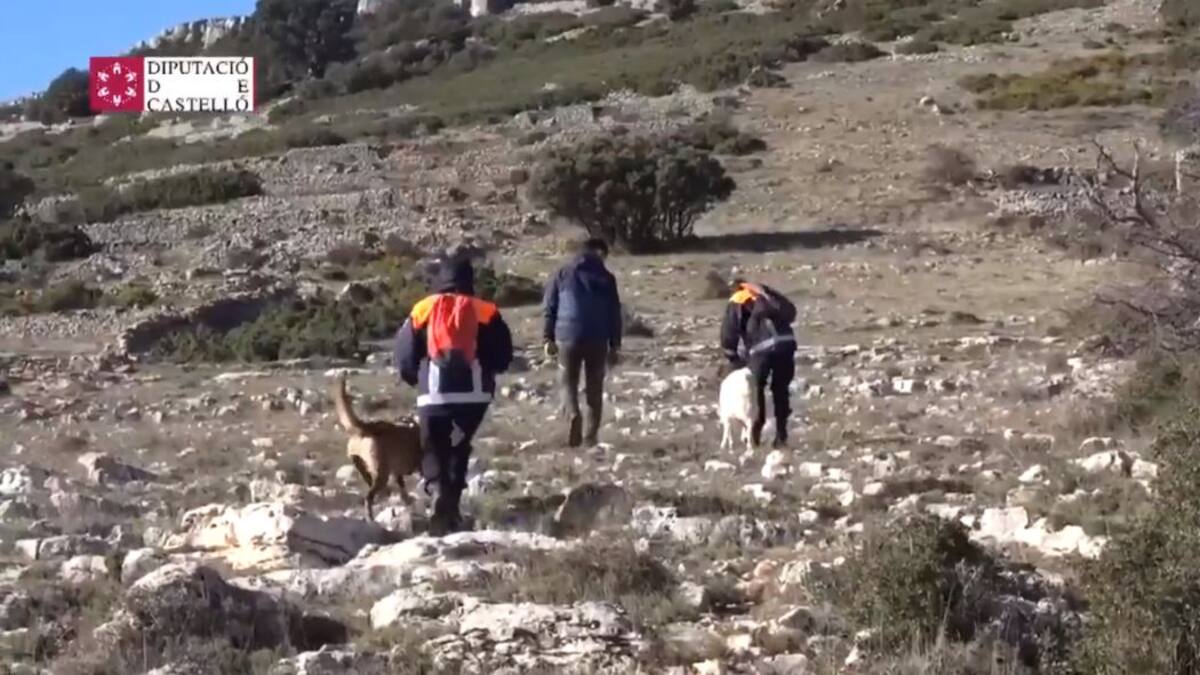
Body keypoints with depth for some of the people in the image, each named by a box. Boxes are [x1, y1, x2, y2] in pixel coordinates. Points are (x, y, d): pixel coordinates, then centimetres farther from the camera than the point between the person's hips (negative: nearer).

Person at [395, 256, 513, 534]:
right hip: (474, 393, 1)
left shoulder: (422, 310, 6)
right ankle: (450, 506, 16)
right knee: (458, 448, 18)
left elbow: (404, 356, 5)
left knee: (435, 449, 3)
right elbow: (503, 357, 3)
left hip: (434, 394, -1)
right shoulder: (485, 312, 4)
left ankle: (444, 495, -22)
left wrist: (418, 379, 23)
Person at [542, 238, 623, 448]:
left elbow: (549, 308, 4)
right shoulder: (606, 277, 4)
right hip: (598, 340, 0)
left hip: (568, 337, 0)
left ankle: (573, 415, -18)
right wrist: (614, 345, 10)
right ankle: (591, 434, 8)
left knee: (568, 383, 9)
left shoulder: (562, 275, 6)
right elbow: (614, 314, 5)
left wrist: (549, 338, 10)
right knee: (594, 387, 10)